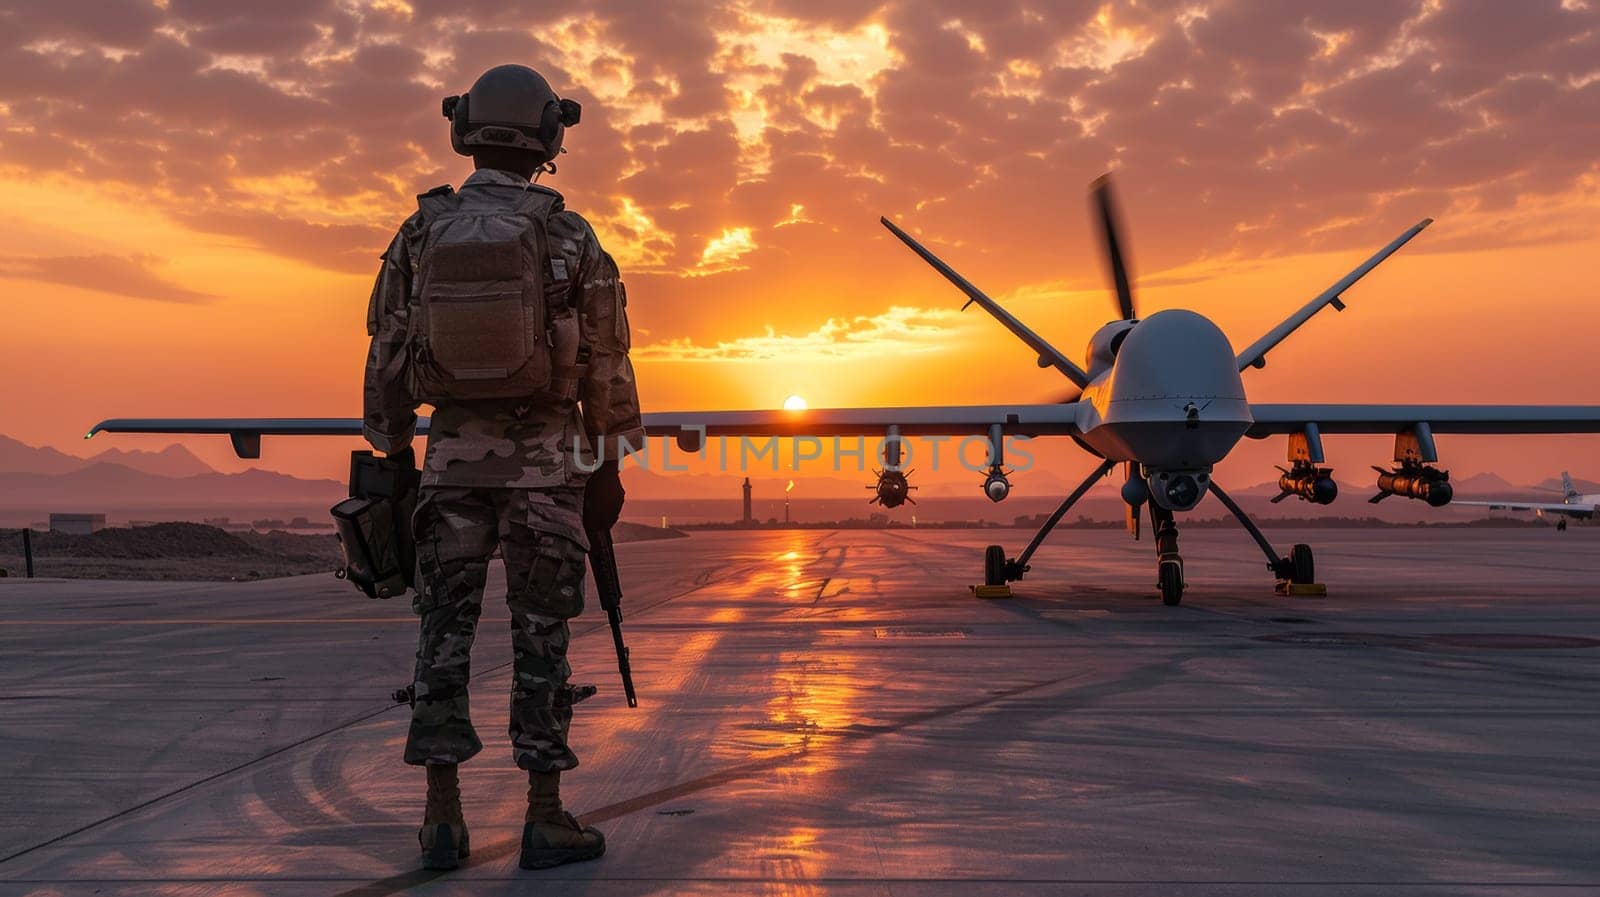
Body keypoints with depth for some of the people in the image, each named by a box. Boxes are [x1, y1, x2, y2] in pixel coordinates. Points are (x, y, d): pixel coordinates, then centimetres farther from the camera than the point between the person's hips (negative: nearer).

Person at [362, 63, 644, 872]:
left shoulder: (419, 235, 1)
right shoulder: (567, 236, -6)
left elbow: (388, 359, 4)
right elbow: (605, 363, -5)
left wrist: (394, 458, 13)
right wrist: (609, 467, 3)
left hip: (454, 456, 2)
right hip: (543, 461, -2)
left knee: (445, 636, 8)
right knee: (541, 639, 2)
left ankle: (443, 819, 8)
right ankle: (546, 819, 6)